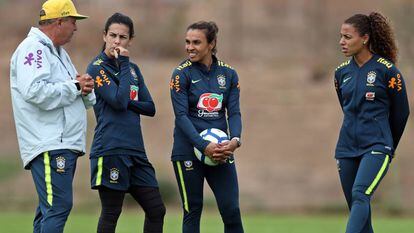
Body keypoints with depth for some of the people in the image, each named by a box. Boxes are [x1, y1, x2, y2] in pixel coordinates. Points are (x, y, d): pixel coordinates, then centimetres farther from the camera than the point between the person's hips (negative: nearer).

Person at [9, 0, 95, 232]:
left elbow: (83, 99, 24)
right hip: (49, 145, -11)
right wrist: (75, 87, -15)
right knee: (58, 207, -16)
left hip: (66, 144, 11)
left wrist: (85, 90, 0)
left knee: (49, 210, 11)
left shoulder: (59, 52, 23)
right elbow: (35, 92, -24)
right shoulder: (33, 49, -9)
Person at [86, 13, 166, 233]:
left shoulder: (133, 69, 17)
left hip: (135, 151, 7)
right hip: (110, 151, -7)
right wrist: (123, 65, -9)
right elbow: (119, 101, -16)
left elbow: (150, 108, 11)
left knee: (156, 210, 6)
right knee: (110, 214, -4)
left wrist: (127, 104, -6)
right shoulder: (97, 68, -4)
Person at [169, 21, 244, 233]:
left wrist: (235, 139, -19)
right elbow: (181, 116, -11)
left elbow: (234, 112, 2)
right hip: (188, 151, -3)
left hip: (221, 150, 3)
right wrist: (204, 146, -23)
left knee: (231, 211, -3)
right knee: (192, 210, 2)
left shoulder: (229, 74, 6)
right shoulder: (182, 74, -5)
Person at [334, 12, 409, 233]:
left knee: (360, 195, -24)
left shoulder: (387, 71, -7)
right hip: (347, 148, 6)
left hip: (376, 148, -6)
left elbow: (401, 112, 3)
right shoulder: (342, 72, 8)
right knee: (356, 207, 6)